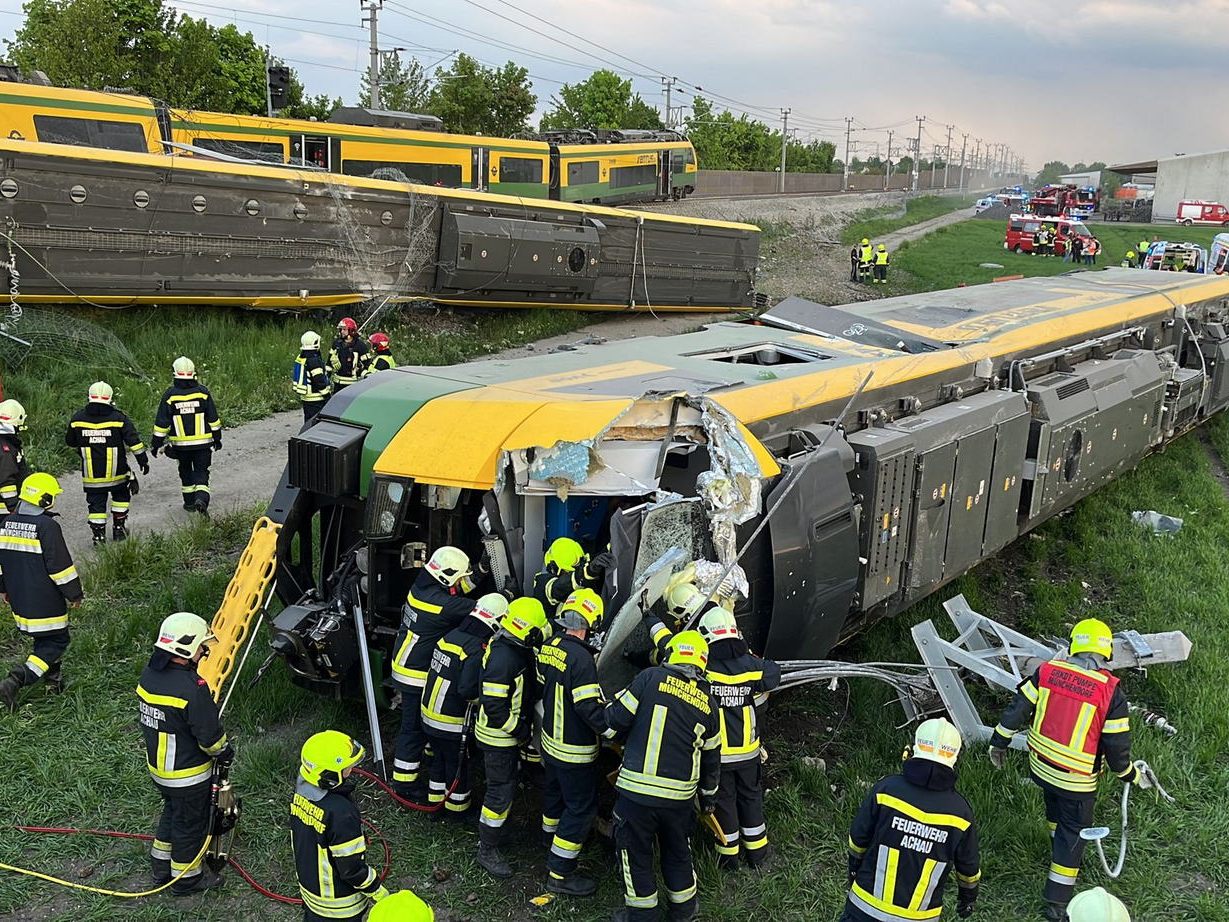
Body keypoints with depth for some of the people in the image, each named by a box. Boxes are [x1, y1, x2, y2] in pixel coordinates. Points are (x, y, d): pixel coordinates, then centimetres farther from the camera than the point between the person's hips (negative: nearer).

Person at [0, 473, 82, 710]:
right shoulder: (47, 527, -20)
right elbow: (61, 565, -18)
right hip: (45, 602, -8)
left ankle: (53, 679, 32)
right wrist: (75, 594, -6)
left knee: (42, 638, 24)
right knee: (56, 642, 1)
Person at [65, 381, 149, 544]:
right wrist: (143, 460, 1)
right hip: (116, 472, -1)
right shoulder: (118, 417, -9)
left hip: (91, 474, 1)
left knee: (96, 504, 8)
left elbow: (70, 442, 12)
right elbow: (134, 441, -7)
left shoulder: (77, 418, -2)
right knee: (121, 496, 21)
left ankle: (98, 535, 7)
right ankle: (119, 528, 22)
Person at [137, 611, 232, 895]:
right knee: (191, 824, 13)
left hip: (157, 764, 8)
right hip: (188, 774, -8)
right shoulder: (192, 688, -33)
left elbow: (149, 719, 7)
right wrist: (225, 752, -4)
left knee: (172, 813, 28)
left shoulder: (149, 674, -6)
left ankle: (161, 866, 44)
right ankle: (186, 878, 31)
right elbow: (210, 735, -26)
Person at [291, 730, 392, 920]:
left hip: (309, 887, 7)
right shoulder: (341, 813, -36)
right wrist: (378, 892, -11)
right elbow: (352, 867, -27)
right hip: (339, 903, -7)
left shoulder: (301, 794, -12)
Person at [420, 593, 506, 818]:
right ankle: (456, 808, 27)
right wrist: (483, 696, -10)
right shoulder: (477, 650, -25)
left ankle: (435, 799, 40)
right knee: (457, 764, 13)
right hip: (452, 723, -7)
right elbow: (467, 690, -29)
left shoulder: (449, 636, -1)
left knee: (438, 758, 25)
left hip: (430, 714, 7)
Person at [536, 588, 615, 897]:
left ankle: (552, 840, 49)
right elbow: (589, 708, -29)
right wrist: (615, 732, -20)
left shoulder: (548, 648, -3)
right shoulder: (581, 658, -29)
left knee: (554, 794, 27)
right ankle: (560, 874, 12)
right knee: (581, 807, 5)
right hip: (575, 751, -8)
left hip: (550, 740, 9)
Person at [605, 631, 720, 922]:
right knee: (677, 852, 26)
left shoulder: (651, 678, -8)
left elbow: (617, 719, -8)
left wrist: (617, 701, 15)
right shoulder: (708, 704, 7)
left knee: (636, 854, 15)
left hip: (637, 789, -4)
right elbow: (711, 758, 17)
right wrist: (709, 795, 31)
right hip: (680, 796, 4)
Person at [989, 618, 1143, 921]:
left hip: (1040, 766, 4)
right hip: (1077, 780, -3)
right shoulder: (1111, 691, -18)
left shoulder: (1047, 671, -10)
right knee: (1073, 830, 12)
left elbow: (1017, 709, -5)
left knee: (1056, 811, 30)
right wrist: (1132, 776, 7)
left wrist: (999, 742, 9)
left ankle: (1060, 850, 54)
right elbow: (1116, 747, -13)